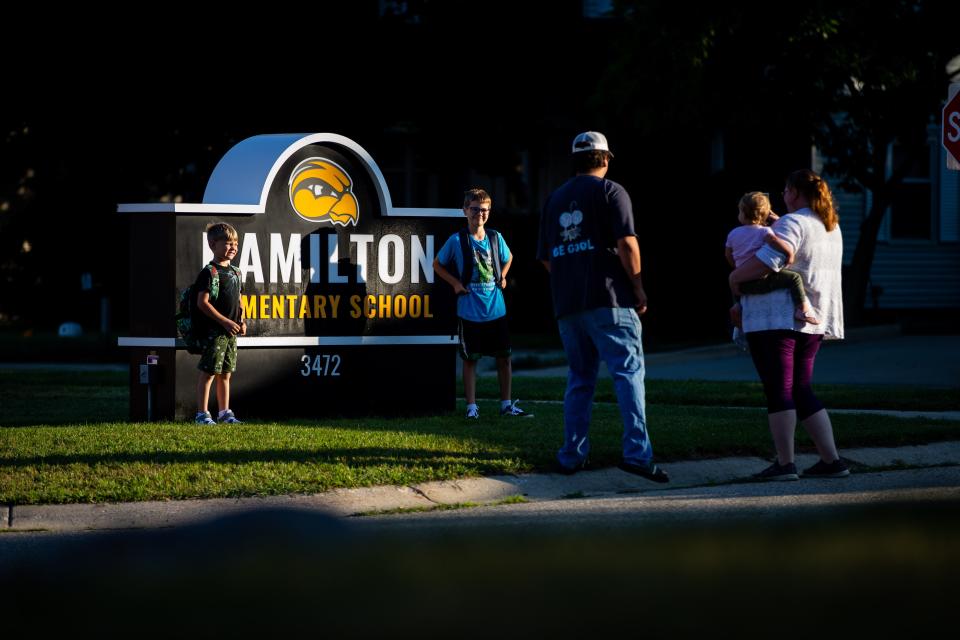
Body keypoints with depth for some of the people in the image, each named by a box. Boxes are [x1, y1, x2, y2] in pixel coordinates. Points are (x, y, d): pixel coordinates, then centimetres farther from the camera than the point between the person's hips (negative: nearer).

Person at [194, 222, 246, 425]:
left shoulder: (235, 272, 14)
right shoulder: (209, 273, -11)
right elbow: (202, 303, -17)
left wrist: (241, 321, 7)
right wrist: (226, 322, -17)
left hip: (230, 332, 8)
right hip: (213, 330, -8)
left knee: (225, 374, 14)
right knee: (208, 372, -5)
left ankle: (224, 412, 22)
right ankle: (202, 414, -2)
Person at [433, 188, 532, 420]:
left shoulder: (496, 238, 4)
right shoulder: (456, 241, -6)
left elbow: (508, 258, 25)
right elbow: (438, 265, 7)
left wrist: (502, 277, 9)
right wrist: (455, 283, -4)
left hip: (496, 309, 3)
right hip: (470, 311, -3)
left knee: (504, 357, 6)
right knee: (470, 359, 3)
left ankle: (506, 405, 15)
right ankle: (471, 407, 8)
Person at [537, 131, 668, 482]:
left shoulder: (555, 199, 17)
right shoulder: (610, 191, -1)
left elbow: (546, 258, 18)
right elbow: (626, 244, -12)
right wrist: (638, 287, -4)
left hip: (567, 305, 6)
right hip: (608, 300, -6)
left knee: (580, 378, 14)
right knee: (628, 372, -9)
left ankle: (572, 455, 12)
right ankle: (637, 451, -21)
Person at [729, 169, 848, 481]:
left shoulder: (792, 223, -12)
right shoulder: (831, 227, 16)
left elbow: (769, 259, -25)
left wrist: (735, 277, -12)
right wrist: (772, 221, 33)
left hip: (777, 319, -8)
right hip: (813, 321, 8)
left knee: (778, 389, -5)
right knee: (801, 390, 13)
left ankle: (784, 463, -8)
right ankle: (831, 461, 8)